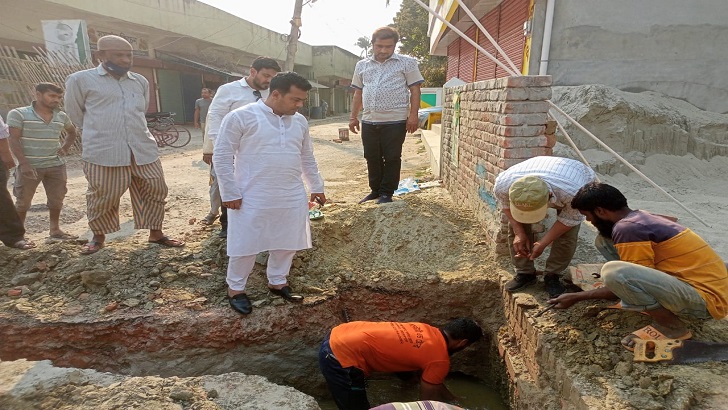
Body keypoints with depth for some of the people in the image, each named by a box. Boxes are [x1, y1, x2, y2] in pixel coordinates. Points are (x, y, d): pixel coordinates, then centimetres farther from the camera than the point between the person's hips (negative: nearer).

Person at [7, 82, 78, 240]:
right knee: (23, 201, 5)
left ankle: (55, 229, 25)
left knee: (57, 199, 10)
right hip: (30, 166, -4)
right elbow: (14, 140, -10)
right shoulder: (18, 114, -6)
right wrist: (24, 163, -19)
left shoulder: (61, 116, 7)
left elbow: (72, 132, 27)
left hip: (56, 166, 4)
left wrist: (65, 147, 9)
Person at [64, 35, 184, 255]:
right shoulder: (80, 80, 1)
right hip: (103, 152, -4)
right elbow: (75, 113, 11)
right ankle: (98, 236, 26)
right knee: (103, 197, 4)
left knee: (155, 191, 6)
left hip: (143, 149, 4)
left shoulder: (140, 81, 13)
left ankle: (155, 233, 22)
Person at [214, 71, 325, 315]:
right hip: (252, 198, -5)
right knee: (246, 244, 5)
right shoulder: (241, 117, -11)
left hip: (292, 197, 6)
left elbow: (307, 158, 18)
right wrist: (230, 192, -10)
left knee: (287, 242, 14)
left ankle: (277, 282, 34)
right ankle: (235, 288, 25)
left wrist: (316, 187, 18)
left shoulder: (300, 121, 7)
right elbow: (222, 156, -8)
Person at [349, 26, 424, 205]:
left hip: (395, 121, -4)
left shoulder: (407, 63, 1)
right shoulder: (362, 65, 13)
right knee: (372, 158, 11)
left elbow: (415, 91, -2)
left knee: (392, 158, 2)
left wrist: (413, 115, -10)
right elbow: (358, 93, 18)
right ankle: (375, 190, 24)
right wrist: (353, 117, 13)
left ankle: (386, 193, 13)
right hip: (369, 122, 4)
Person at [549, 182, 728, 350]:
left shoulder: (627, 229, -19)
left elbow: (631, 279, -12)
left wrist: (577, 297, -6)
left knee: (614, 272, -30)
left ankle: (672, 327, -7)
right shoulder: (642, 217, 9)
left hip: (706, 300, -9)